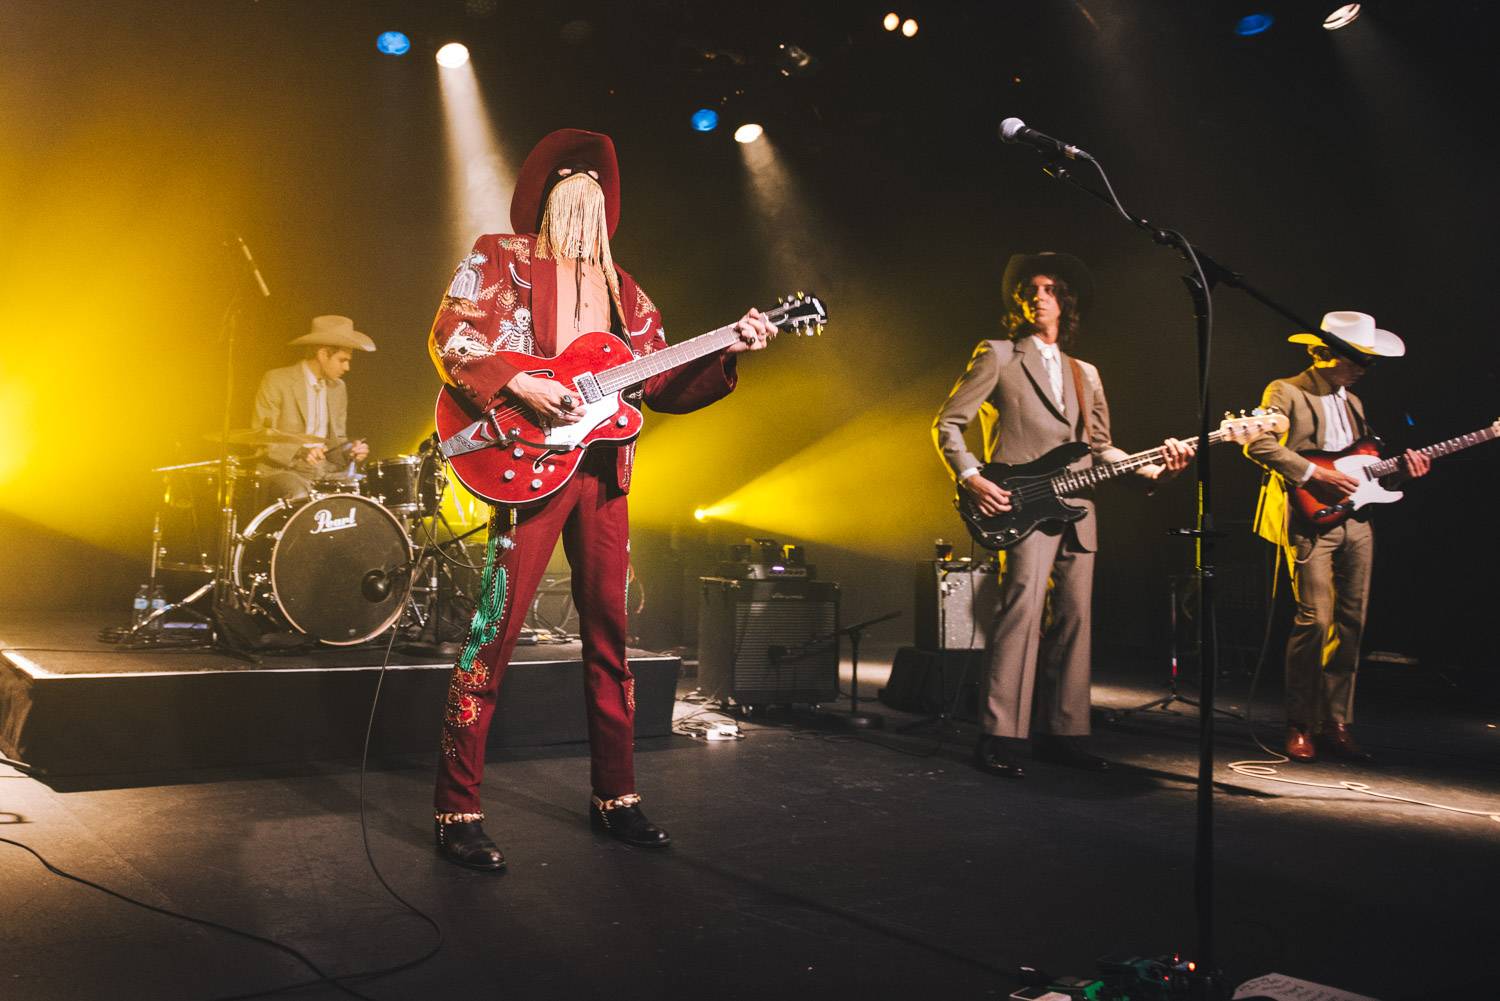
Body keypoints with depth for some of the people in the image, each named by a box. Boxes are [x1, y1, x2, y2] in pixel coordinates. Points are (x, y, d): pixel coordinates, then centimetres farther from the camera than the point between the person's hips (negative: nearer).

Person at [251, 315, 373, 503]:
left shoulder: (338, 388, 14)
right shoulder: (276, 381, -6)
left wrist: (350, 450, -4)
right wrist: (299, 451, -25)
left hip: (326, 473, 6)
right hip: (282, 471, -5)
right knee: (299, 496, -36)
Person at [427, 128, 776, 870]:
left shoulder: (620, 287, 19)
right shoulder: (503, 257, 6)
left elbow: (662, 387, 14)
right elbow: (450, 337, -6)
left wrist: (726, 353, 1)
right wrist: (521, 385, -19)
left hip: (604, 471, 6)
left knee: (609, 634, 9)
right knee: (495, 632, -8)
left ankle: (614, 796, 20)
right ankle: (457, 810, 1)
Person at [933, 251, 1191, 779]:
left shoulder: (1086, 374, 23)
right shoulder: (997, 356, 5)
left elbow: (1099, 448, 23)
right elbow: (947, 424, 1)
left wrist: (1153, 467, 7)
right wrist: (970, 477, -13)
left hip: (1077, 512, 7)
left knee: (1074, 618, 6)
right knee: (1022, 607, -19)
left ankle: (1062, 733, 14)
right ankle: (999, 737, -16)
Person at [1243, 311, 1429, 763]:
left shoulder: (1352, 401, 22)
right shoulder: (1286, 392, -2)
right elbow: (1257, 443, -16)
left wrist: (1399, 469, 6)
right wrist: (1316, 474, -18)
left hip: (1355, 522, 7)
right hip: (1311, 520, -7)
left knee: (1351, 623, 5)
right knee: (1315, 621, -11)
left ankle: (1335, 725, 13)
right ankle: (1300, 727, 1)